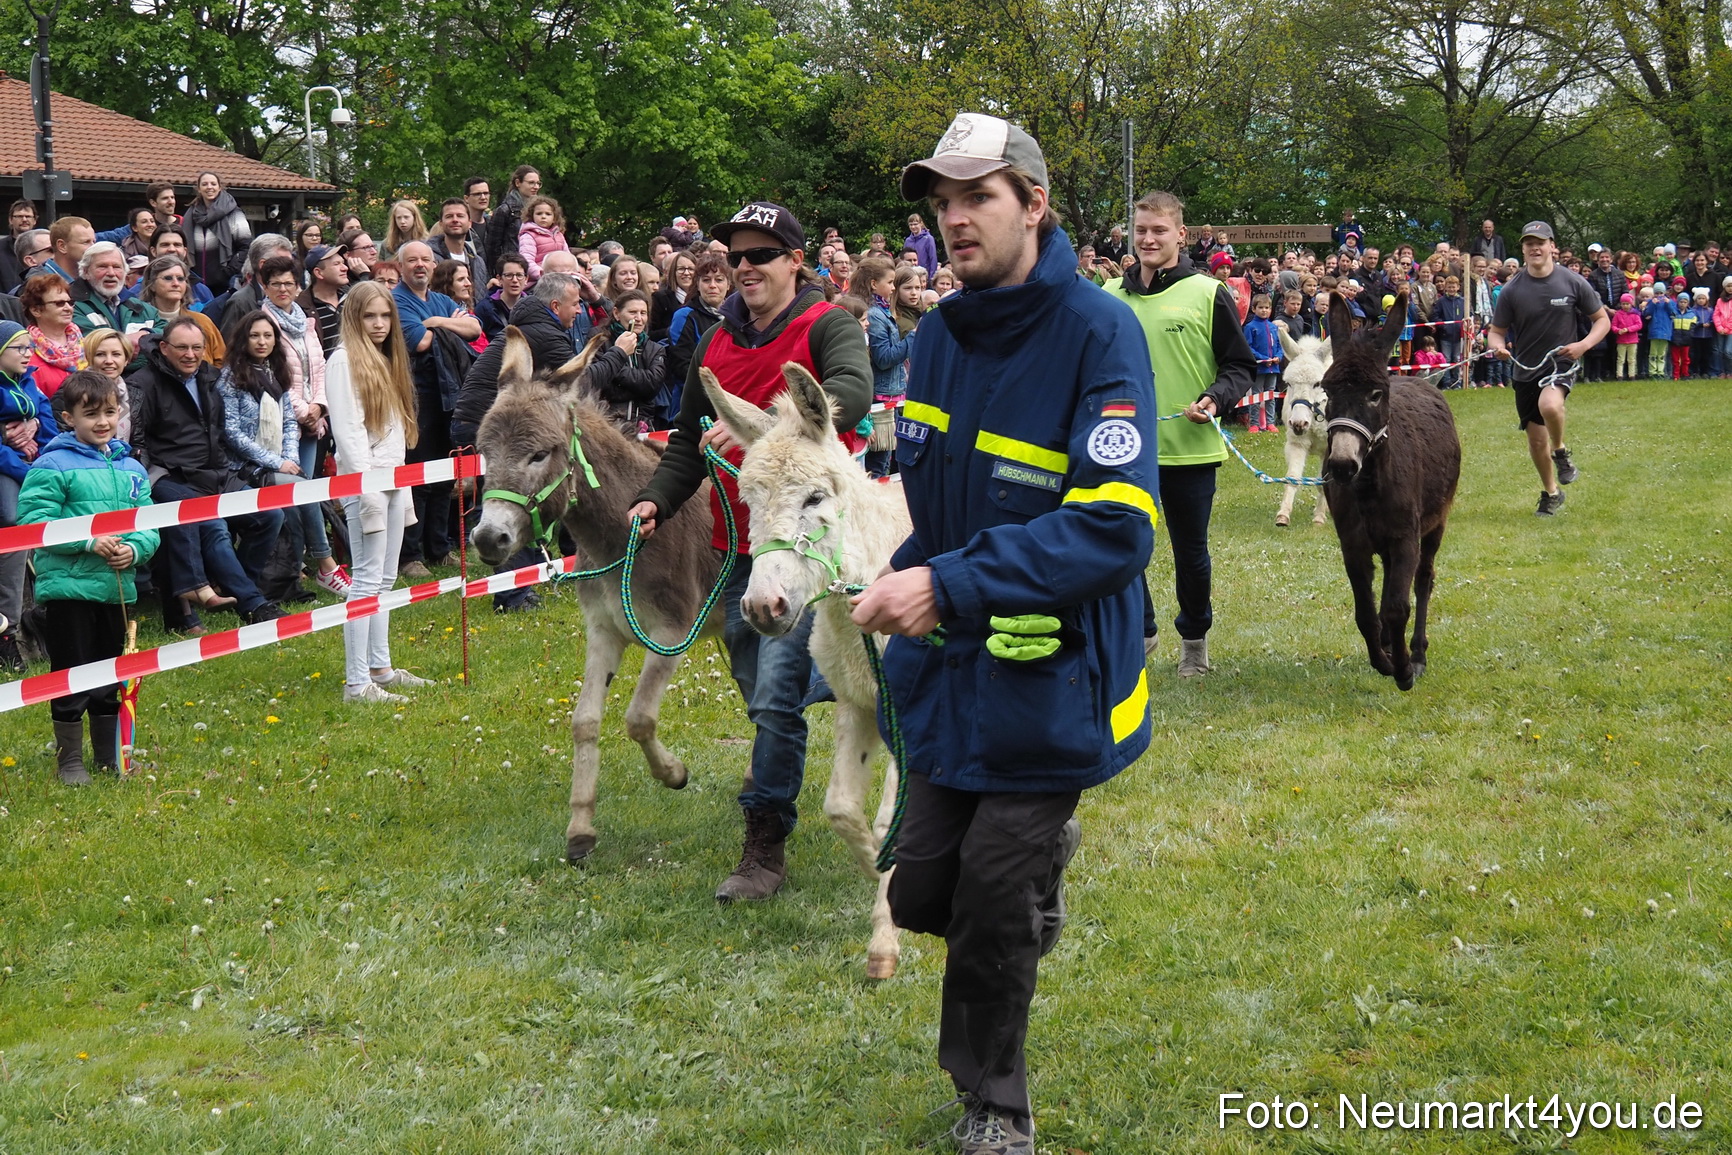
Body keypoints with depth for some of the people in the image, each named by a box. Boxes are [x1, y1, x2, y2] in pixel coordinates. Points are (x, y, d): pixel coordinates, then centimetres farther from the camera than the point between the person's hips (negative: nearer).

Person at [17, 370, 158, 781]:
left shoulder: (130, 468, 9)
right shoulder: (53, 466, -8)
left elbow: (150, 525, 9)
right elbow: (34, 521, -15)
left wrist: (135, 549, -12)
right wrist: (89, 542, -21)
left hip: (117, 588, 5)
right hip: (68, 587, -5)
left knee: (111, 678, 16)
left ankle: (111, 755, 29)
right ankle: (69, 759, 14)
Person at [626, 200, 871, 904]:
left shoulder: (827, 326, -7)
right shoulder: (715, 344, 13)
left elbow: (852, 392, -29)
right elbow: (688, 441, 17)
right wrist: (655, 501, 0)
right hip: (737, 543, 7)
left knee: (776, 694, -12)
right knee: (756, 687, 20)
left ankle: (765, 845, -5)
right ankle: (776, 772, 48)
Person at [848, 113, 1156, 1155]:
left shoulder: (1098, 333, -18)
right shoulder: (941, 335, 3)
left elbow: (1115, 527, -27)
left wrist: (952, 584, -31)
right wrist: (908, 576, 4)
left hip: (1048, 676, -6)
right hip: (948, 668, 6)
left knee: (992, 913, 1)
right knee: (922, 894, 9)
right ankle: (1040, 861, 42)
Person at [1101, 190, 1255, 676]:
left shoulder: (1209, 294, -4)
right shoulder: (1111, 296, 7)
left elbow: (1240, 365, -1)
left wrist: (1216, 399, -18)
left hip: (1191, 449, -2)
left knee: (1191, 551, 10)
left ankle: (1194, 636, 30)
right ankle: (1137, 630, 21)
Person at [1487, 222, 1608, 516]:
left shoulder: (1573, 283, -6)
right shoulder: (1512, 290, -4)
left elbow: (1602, 320, 4)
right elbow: (1496, 330, 3)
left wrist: (1584, 345, -14)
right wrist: (1498, 347, -21)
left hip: (1560, 363, -3)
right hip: (1525, 370, 3)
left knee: (1549, 405, -35)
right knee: (1536, 439, 10)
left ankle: (1561, 451, -4)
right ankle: (1550, 493, 34)